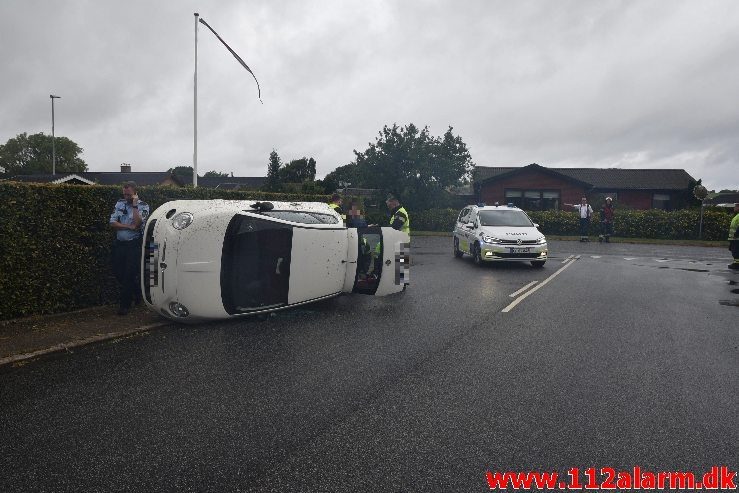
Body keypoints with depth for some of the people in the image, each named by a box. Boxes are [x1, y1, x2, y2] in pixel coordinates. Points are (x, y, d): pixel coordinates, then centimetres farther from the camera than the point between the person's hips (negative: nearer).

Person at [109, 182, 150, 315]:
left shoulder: (143, 206, -3)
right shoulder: (119, 203, 10)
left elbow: (138, 223, -19)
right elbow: (112, 223, 1)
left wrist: (134, 205, -16)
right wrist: (129, 227, -12)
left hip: (134, 245, -5)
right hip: (119, 244, 5)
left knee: (129, 275, -4)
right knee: (118, 273, 10)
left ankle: (125, 305, 6)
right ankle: (136, 293, 32)